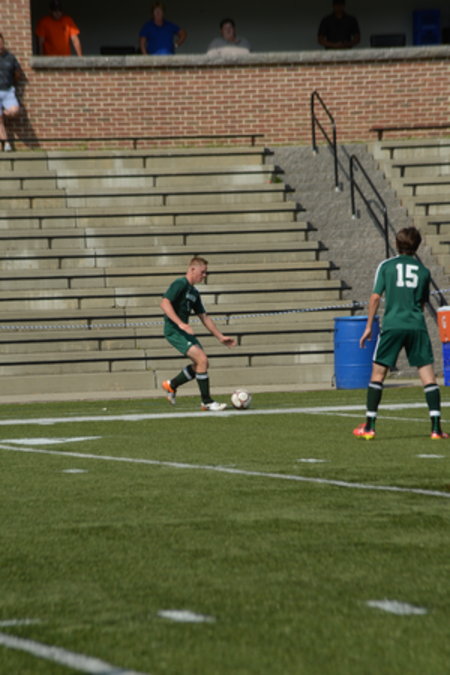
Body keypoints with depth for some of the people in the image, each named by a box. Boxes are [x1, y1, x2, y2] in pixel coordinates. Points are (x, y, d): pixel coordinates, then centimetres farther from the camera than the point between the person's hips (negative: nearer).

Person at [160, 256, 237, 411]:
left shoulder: (194, 292, 18)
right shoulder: (180, 284, -10)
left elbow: (204, 317, 23)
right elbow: (164, 303, -22)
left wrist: (220, 337, 19)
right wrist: (180, 323, -32)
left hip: (184, 330, 10)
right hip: (174, 330, -10)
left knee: (200, 364, 6)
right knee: (202, 359, -17)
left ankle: (171, 385, 23)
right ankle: (207, 402, -10)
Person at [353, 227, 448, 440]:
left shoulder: (386, 266, 3)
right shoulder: (423, 271, 9)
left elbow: (375, 297, -1)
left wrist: (369, 326, 4)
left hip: (392, 325, -1)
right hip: (417, 326, 1)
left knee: (378, 373, 7)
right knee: (428, 374, 2)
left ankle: (369, 426, 5)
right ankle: (436, 427, -5)